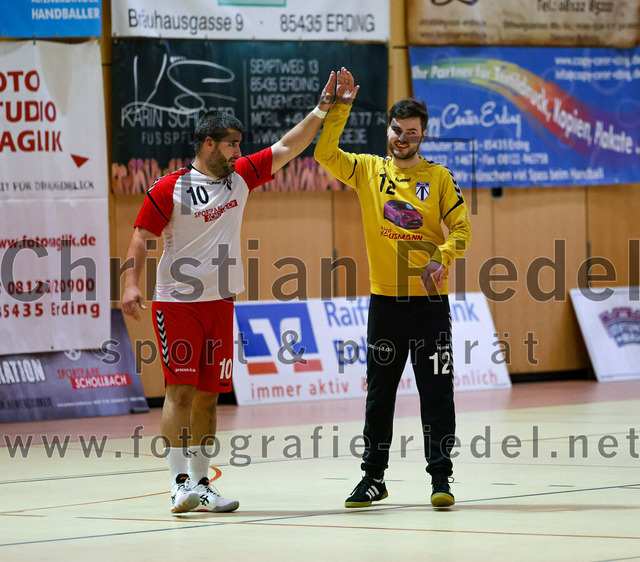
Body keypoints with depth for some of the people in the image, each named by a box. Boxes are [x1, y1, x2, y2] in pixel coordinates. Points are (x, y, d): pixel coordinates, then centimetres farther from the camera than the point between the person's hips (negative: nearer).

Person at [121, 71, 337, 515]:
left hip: (220, 303, 5)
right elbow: (141, 238, -5)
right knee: (180, 390, -10)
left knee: (208, 395, 6)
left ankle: (201, 485, 10)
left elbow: (288, 148, 10)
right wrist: (131, 284, -17)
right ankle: (180, 482, -11)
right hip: (176, 303, -5)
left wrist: (323, 107, 4)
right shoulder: (169, 189, -6)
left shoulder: (241, 177, 9)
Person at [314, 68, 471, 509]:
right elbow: (325, 154, -6)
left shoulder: (439, 178, 3)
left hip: (430, 300, -1)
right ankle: (374, 477, 16)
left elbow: (461, 228, 0)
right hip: (385, 299, 2)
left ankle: (440, 477, 0)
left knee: (436, 390, -4)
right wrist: (340, 107, -13)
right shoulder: (369, 170, 6)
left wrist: (442, 258, -18)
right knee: (379, 391, 7)